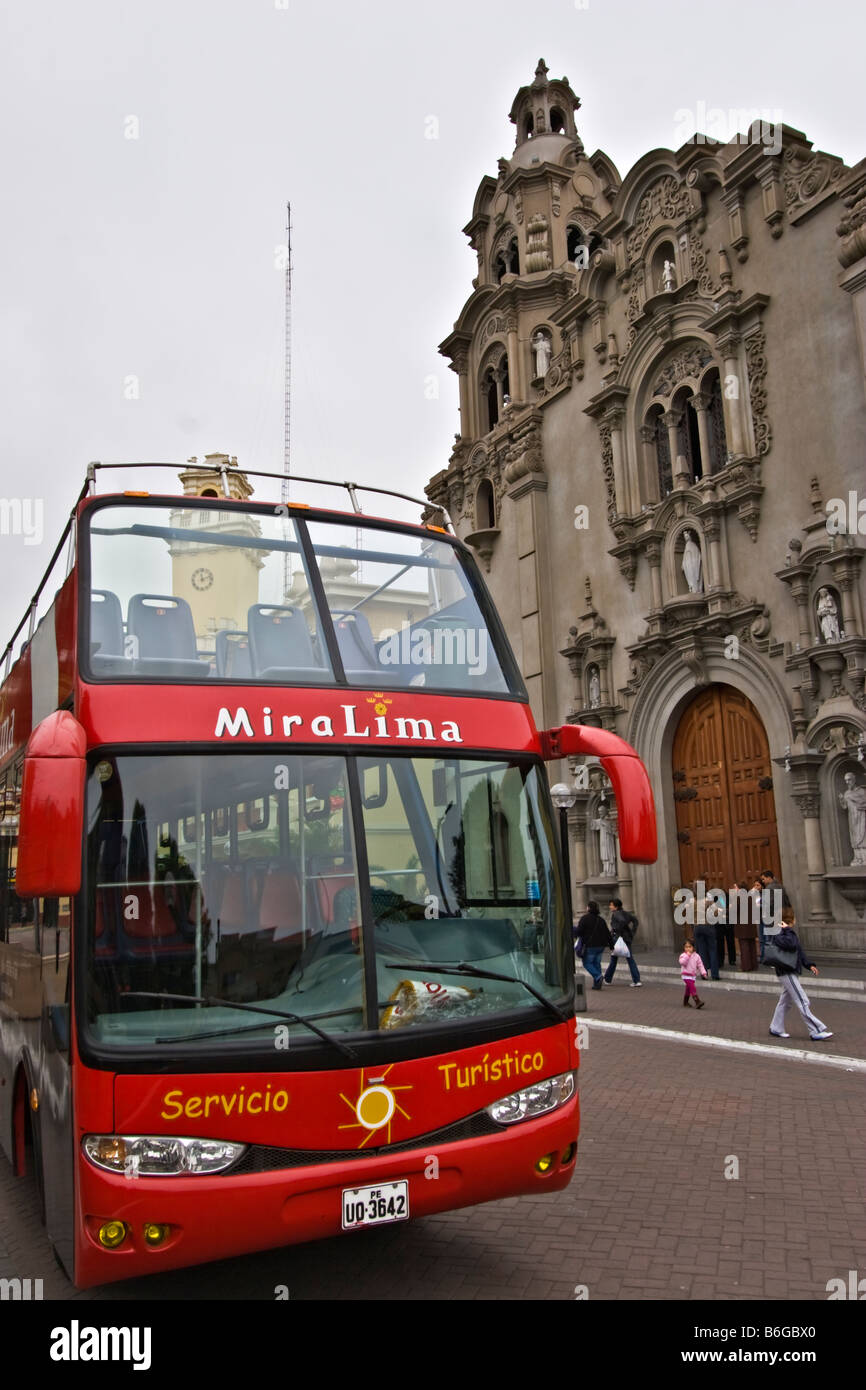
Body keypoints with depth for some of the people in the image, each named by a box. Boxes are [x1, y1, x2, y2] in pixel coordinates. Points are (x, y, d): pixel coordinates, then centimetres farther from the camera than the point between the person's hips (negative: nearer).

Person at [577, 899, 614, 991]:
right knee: (596, 963, 13)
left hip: (590, 946, -6)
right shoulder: (601, 919, 10)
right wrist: (611, 945, 16)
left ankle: (597, 976, -18)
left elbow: (579, 931, -13)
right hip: (601, 945, 6)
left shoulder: (585, 918, -9)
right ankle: (596, 984, 8)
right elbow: (607, 933, 11)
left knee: (587, 963, 4)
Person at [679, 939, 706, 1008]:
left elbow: (700, 965, 5)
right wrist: (687, 955, -26)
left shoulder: (696, 956, 3)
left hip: (693, 975, 5)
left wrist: (703, 972, -5)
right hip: (686, 975, -5)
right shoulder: (683, 955, -8)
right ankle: (697, 1001, -20)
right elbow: (682, 962, -26)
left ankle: (685, 1002, 31)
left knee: (688, 989, 16)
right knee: (692, 987, -18)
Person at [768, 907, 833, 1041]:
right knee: (803, 1003, -8)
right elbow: (791, 944, -36)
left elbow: (799, 950, 20)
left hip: (791, 971, 10)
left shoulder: (790, 933, 14)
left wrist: (809, 965, 13)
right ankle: (816, 1032, -6)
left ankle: (776, 1029, 25)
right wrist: (787, 930, -24)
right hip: (786, 973, -10)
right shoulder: (777, 935, -18)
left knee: (785, 1001, 16)